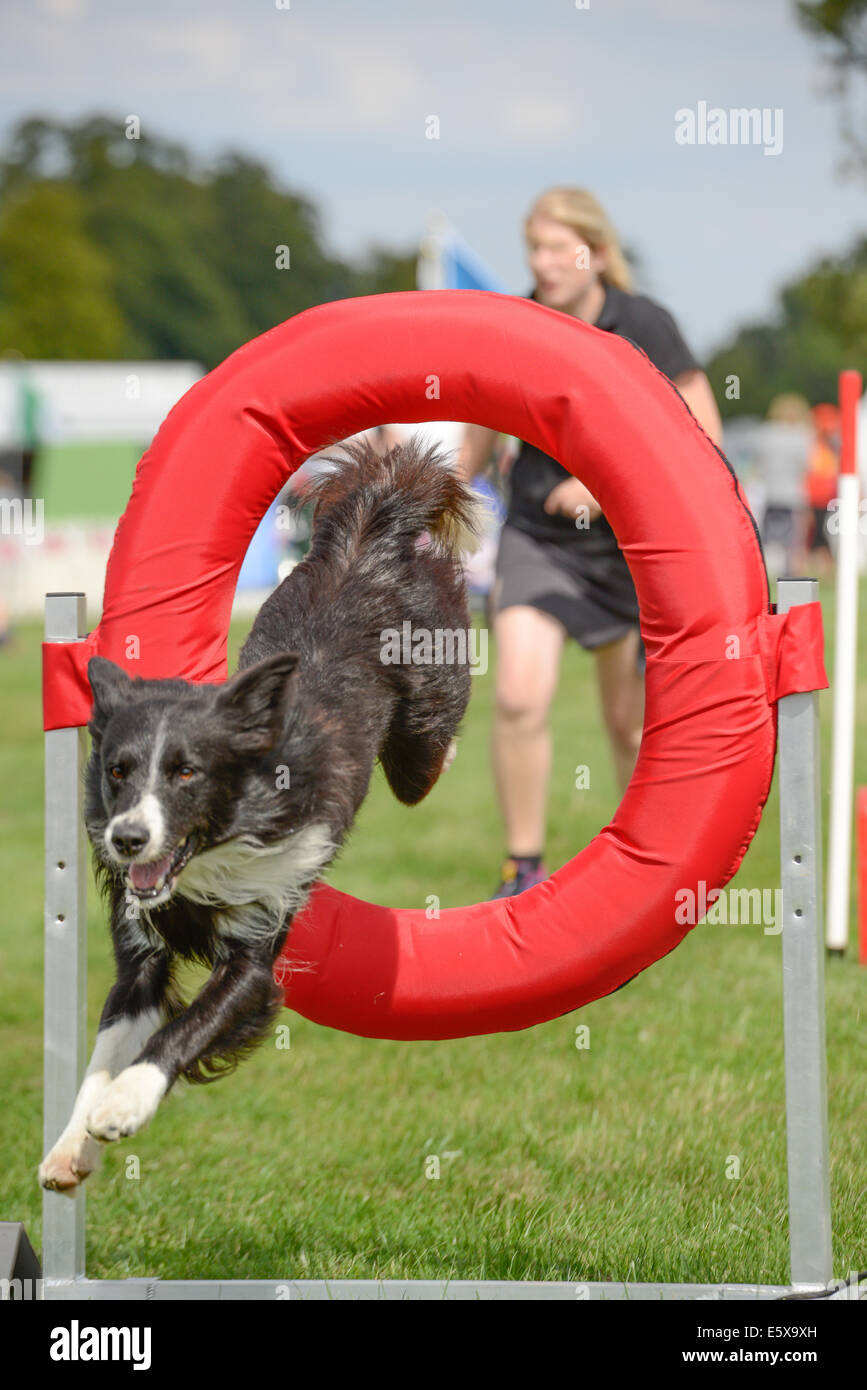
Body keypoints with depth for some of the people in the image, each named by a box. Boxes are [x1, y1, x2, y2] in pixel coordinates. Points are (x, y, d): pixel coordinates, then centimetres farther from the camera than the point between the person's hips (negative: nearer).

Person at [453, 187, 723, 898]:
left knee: (631, 726, 7)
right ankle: (525, 870, -6)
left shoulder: (644, 325, -10)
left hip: (631, 545, -1)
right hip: (538, 539, 1)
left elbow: (704, 439, -11)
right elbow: (477, 441, 11)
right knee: (519, 697, -20)